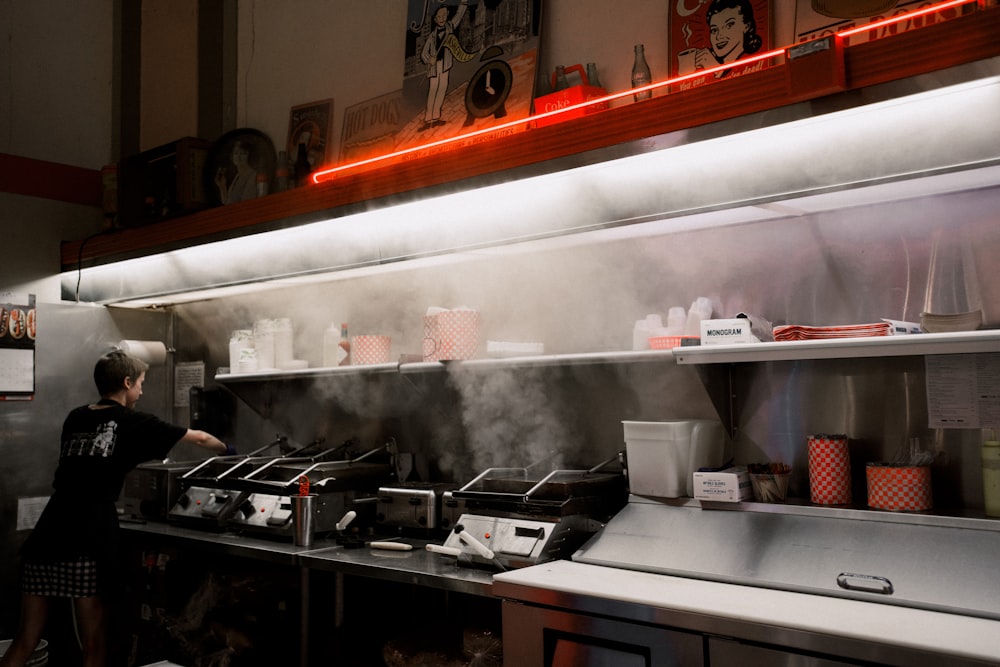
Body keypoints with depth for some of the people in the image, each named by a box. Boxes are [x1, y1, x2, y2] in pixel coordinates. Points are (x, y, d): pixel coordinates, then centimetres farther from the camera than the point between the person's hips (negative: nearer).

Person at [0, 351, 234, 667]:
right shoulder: (133, 422, 3)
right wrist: (228, 451, 33)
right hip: (85, 544, -5)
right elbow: (201, 438, 14)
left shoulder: (75, 419, 17)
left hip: (44, 539, 6)